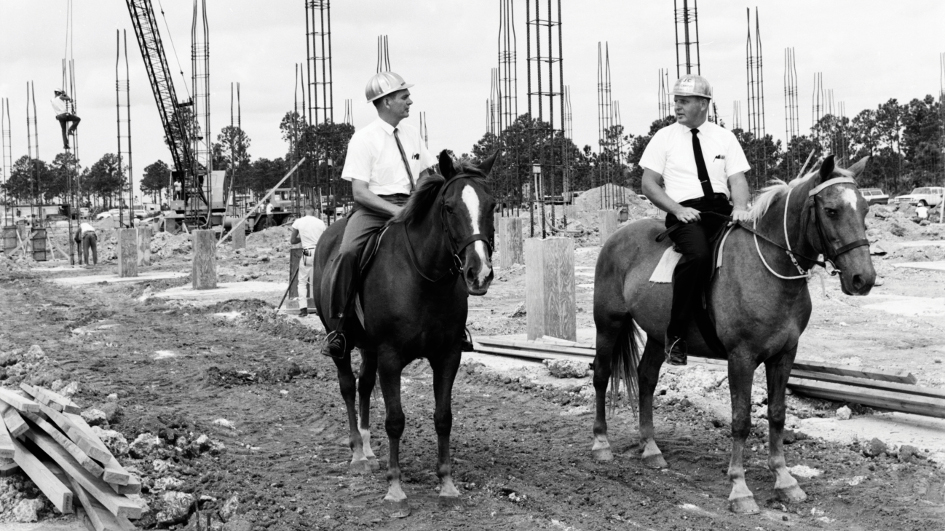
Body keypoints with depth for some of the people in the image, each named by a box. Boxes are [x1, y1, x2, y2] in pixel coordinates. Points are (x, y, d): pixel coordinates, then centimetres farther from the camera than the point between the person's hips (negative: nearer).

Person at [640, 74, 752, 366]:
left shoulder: (724, 137, 16)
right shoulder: (664, 137, 11)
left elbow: (737, 180, 9)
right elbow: (649, 184, 6)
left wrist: (740, 208, -13)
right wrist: (677, 209, -9)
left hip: (722, 211, 3)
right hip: (685, 214, -3)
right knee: (699, 254, -34)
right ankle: (675, 333, -26)